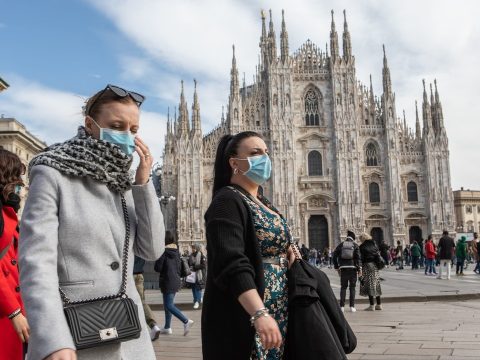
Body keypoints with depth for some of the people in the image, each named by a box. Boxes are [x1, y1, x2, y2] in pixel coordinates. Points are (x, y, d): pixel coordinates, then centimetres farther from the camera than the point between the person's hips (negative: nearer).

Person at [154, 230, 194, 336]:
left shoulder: (163, 251, -15)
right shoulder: (176, 251, 7)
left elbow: (158, 268, -14)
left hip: (167, 282, -8)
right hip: (176, 281, 8)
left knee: (169, 305, -6)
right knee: (168, 304, 17)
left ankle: (186, 321, -19)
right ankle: (167, 328, 23)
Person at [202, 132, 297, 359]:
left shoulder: (263, 203, 14)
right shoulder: (227, 201, -14)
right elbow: (233, 264, -25)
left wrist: (285, 252, 4)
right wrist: (259, 313, -34)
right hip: (243, 319, -9)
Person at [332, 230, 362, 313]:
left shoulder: (341, 245, 7)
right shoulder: (355, 245, 2)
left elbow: (334, 256, 5)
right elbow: (358, 257, -7)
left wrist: (337, 267, 11)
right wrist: (359, 269, -6)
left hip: (343, 269, 1)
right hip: (352, 268, -1)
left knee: (343, 287, 7)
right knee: (352, 287, 5)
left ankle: (342, 306, 3)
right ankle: (352, 307, 4)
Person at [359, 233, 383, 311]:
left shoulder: (362, 247, -8)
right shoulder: (374, 245, 9)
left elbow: (361, 258, -11)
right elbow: (378, 255, 11)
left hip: (367, 266, -6)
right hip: (375, 266, 6)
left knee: (369, 285, -3)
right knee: (376, 285, 13)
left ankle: (372, 306, -3)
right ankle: (379, 305, 17)